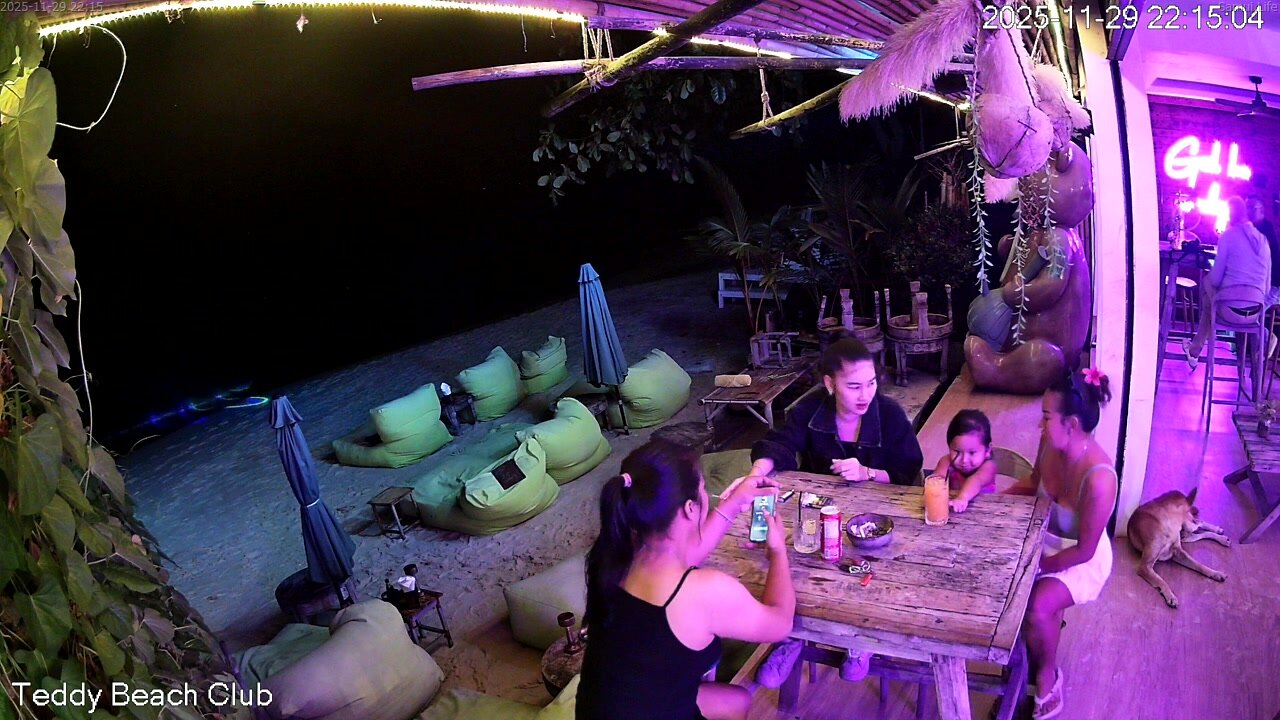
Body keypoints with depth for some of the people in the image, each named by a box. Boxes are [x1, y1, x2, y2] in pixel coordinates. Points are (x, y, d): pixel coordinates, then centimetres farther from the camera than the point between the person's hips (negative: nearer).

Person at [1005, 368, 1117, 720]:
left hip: (1082, 560, -6)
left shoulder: (1098, 478, -34)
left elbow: (1083, 550, -23)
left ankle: (1046, 674, 5)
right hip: (1047, 540, 6)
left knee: (1038, 608, -27)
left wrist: (1036, 565, -17)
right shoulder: (1051, 444, -14)